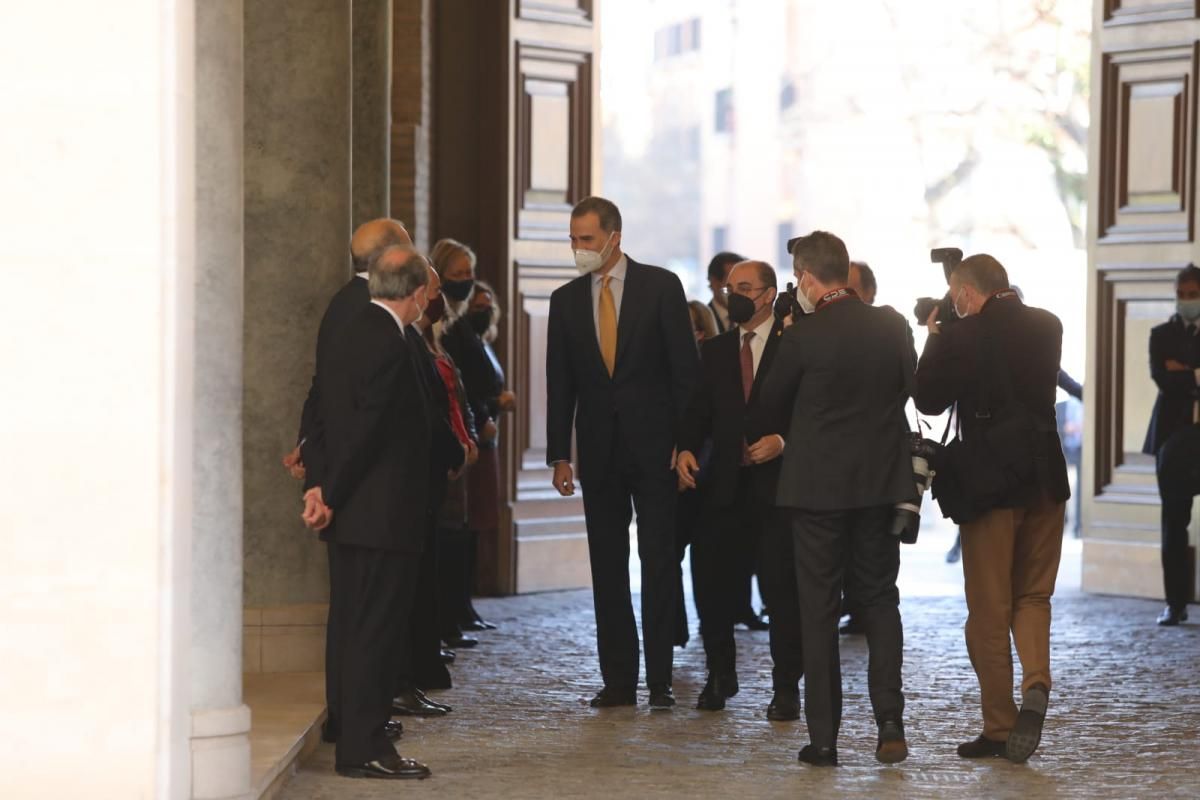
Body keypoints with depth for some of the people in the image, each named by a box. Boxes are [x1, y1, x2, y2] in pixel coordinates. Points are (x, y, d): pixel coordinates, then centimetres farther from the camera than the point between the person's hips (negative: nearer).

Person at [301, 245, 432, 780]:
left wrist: (320, 487, 4)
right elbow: (366, 430, -19)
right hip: (383, 515, -10)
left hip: (352, 515, 10)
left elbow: (323, 414, 12)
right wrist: (332, 497, -10)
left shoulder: (350, 334, 13)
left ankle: (352, 739, 19)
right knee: (376, 629, -6)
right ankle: (365, 747, -3)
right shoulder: (390, 346, -17)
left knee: (353, 627, 13)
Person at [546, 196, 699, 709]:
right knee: (607, 568, 5)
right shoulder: (566, 300, 8)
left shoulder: (660, 287, -1)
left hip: (653, 446, -3)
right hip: (599, 451, 3)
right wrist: (558, 454, 4)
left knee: (658, 563, -3)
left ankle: (660, 680, 0)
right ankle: (618, 680, 9)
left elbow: (685, 368, -3)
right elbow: (559, 383, 10)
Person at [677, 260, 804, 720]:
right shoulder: (715, 351, 15)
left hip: (778, 482, -4)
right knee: (709, 578, 1)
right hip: (726, 484, 4)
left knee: (783, 587, -2)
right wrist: (687, 449, -8)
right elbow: (699, 410, 11)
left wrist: (782, 441, -18)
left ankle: (786, 688, 7)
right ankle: (720, 676, 20)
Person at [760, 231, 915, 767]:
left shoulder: (802, 336, -13)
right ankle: (889, 718, 0)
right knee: (879, 598, 14)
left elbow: (772, 405, 1)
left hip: (818, 483, -3)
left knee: (819, 608, 4)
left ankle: (823, 737, 5)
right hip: (881, 481, 3)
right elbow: (908, 387, 11)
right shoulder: (893, 326, -2)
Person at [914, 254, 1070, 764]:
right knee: (1033, 596, 16)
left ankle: (998, 728, 9)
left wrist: (936, 337, 4)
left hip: (989, 483, -4)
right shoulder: (1047, 326, 4)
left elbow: (928, 400, -5)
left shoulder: (962, 337, -13)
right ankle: (1035, 687, -9)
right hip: (1045, 479, 5)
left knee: (989, 610, 5)